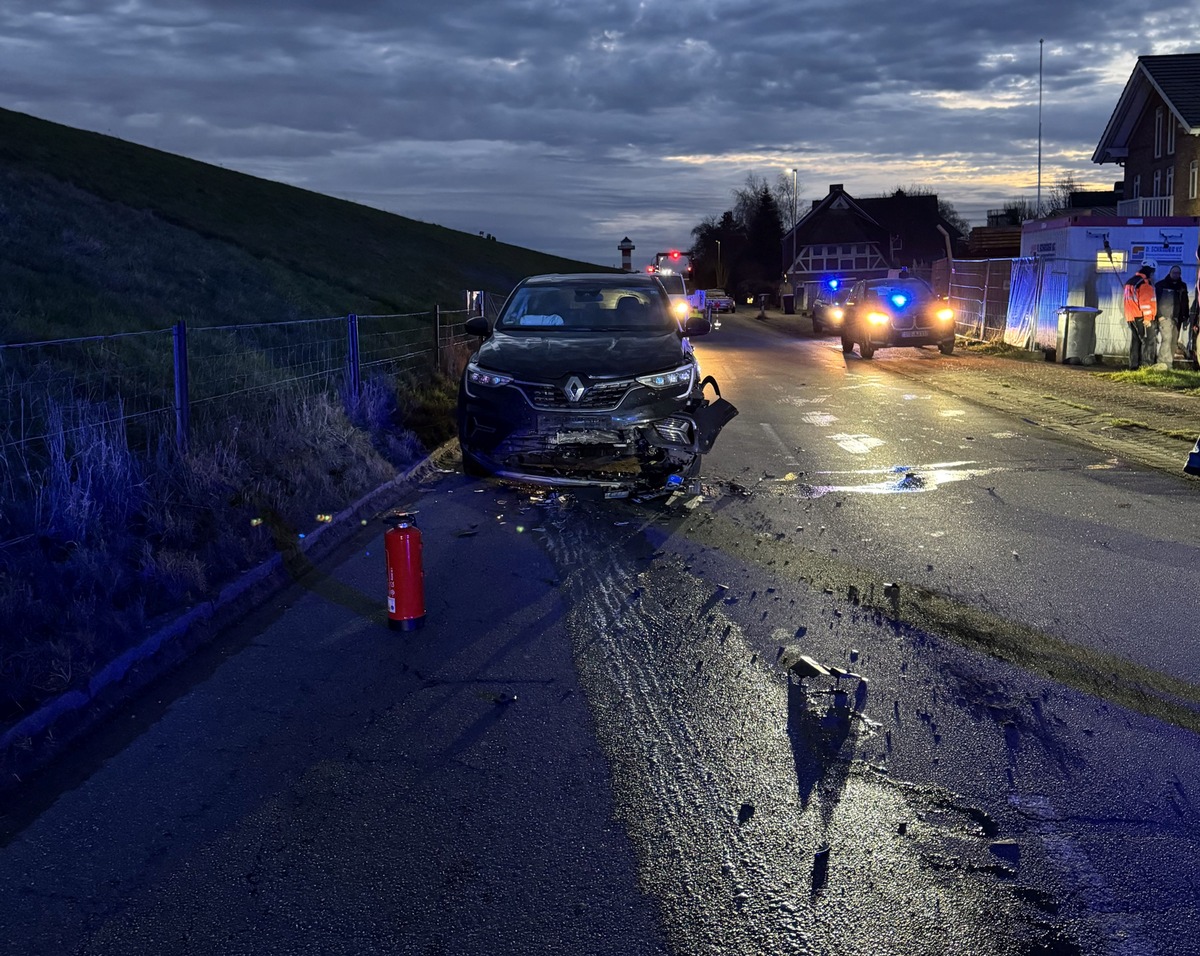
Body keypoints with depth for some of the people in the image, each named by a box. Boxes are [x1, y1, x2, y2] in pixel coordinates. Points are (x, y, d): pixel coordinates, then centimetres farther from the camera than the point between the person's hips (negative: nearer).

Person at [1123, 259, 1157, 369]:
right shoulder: (1144, 283, -13)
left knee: (1135, 341, 11)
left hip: (1131, 317, 9)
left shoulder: (1131, 281, 15)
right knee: (1147, 341, -7)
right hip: (1141, 317, -9)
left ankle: (1134, 365, 10)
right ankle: (1146, 365, -12)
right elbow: (1146, 302, -18)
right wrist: (1147, 318, -17)